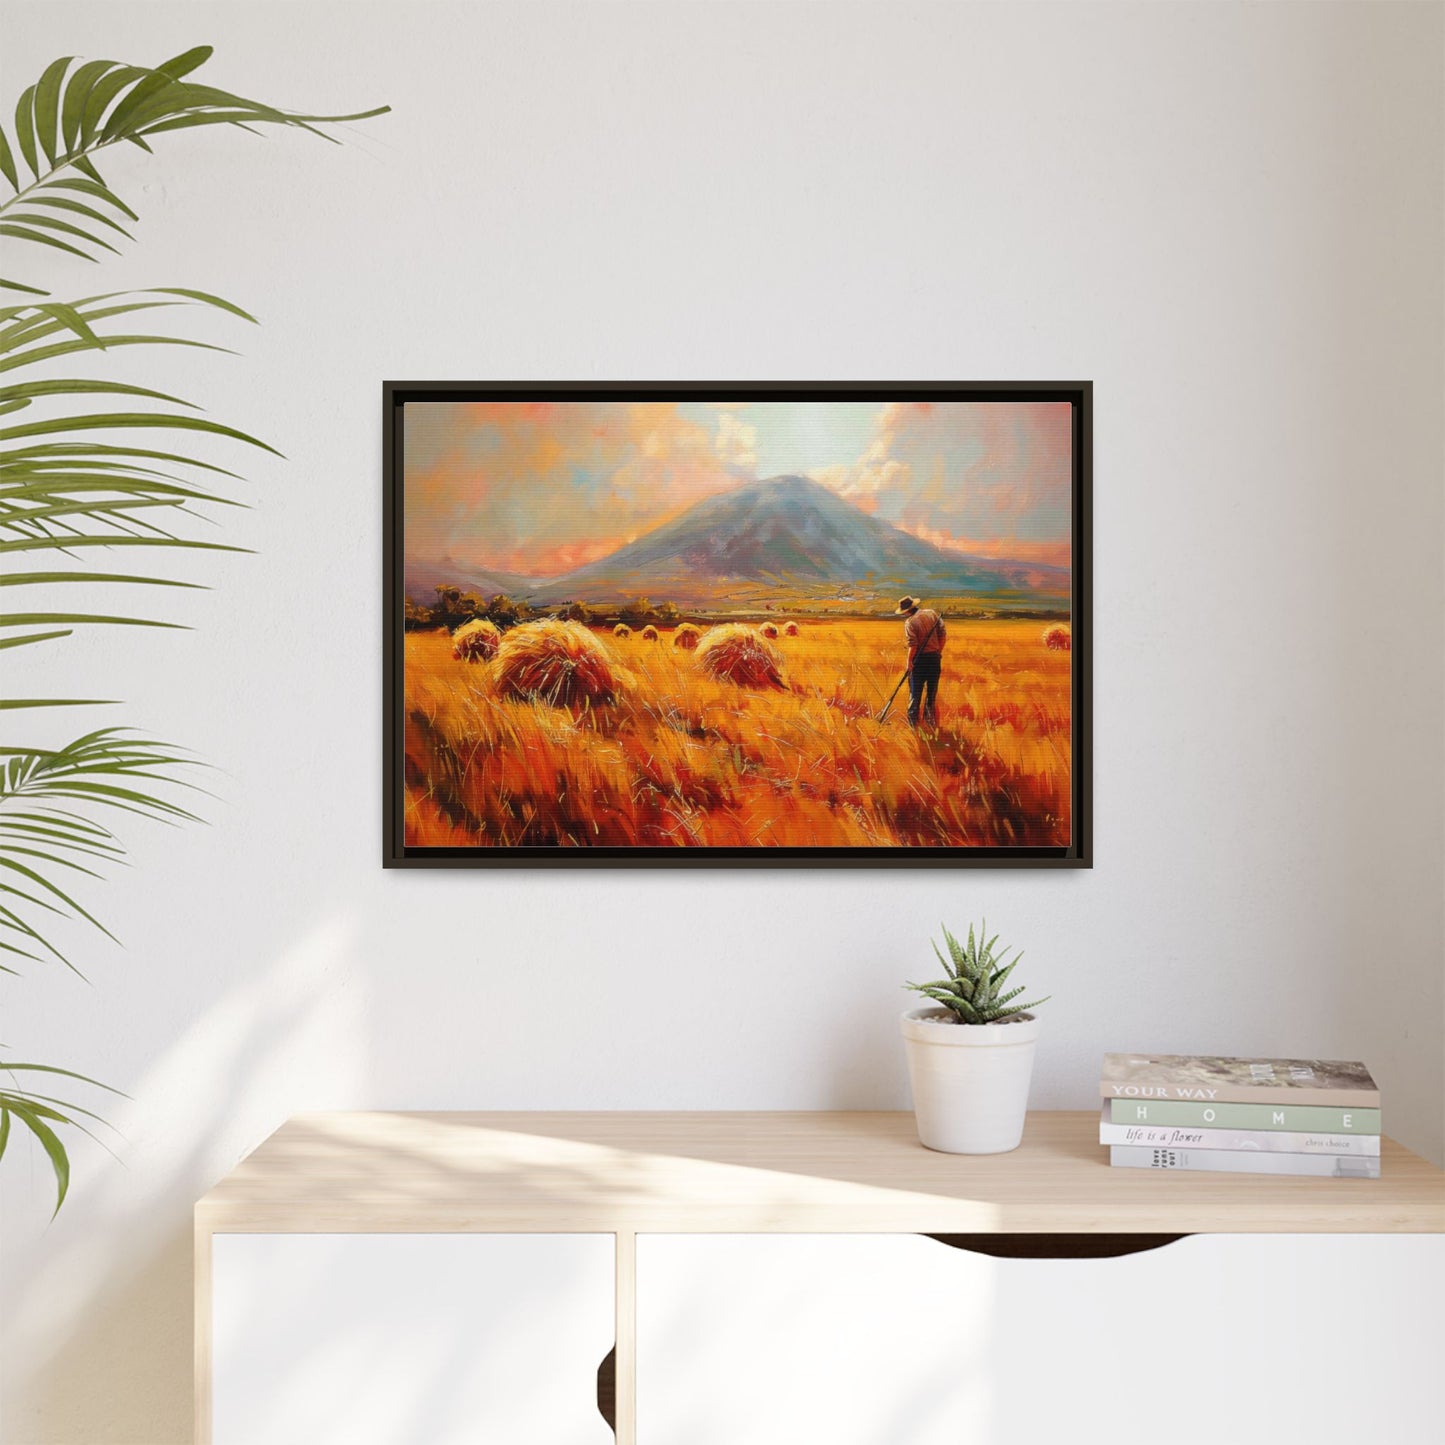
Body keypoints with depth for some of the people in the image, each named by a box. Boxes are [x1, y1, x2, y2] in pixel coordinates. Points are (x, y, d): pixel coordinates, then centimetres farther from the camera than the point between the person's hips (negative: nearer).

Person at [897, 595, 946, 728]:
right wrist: (939, 651, 10)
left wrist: (909, 662, -11)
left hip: (920, 658, -5)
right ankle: (930, 720, 21)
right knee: (932, 691, 14)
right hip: (935, 657, 5)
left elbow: (912, 645, -19)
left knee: (915, 691, 6)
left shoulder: (910, 622, -15)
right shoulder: (932, 613, 1)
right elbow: (943, 633, 2)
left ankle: (913, 721, 10)